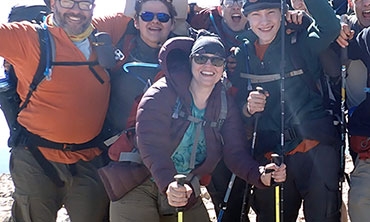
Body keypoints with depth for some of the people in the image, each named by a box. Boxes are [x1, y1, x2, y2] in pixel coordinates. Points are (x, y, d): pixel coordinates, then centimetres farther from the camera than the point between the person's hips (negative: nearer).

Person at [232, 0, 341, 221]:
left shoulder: (301, 43, -1)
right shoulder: (242, 55, 8)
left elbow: (331, 28, -21)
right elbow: (237, 105, 9)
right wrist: (248, 108, -12)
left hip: (316, 148, -3)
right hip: (269, 153, 3)